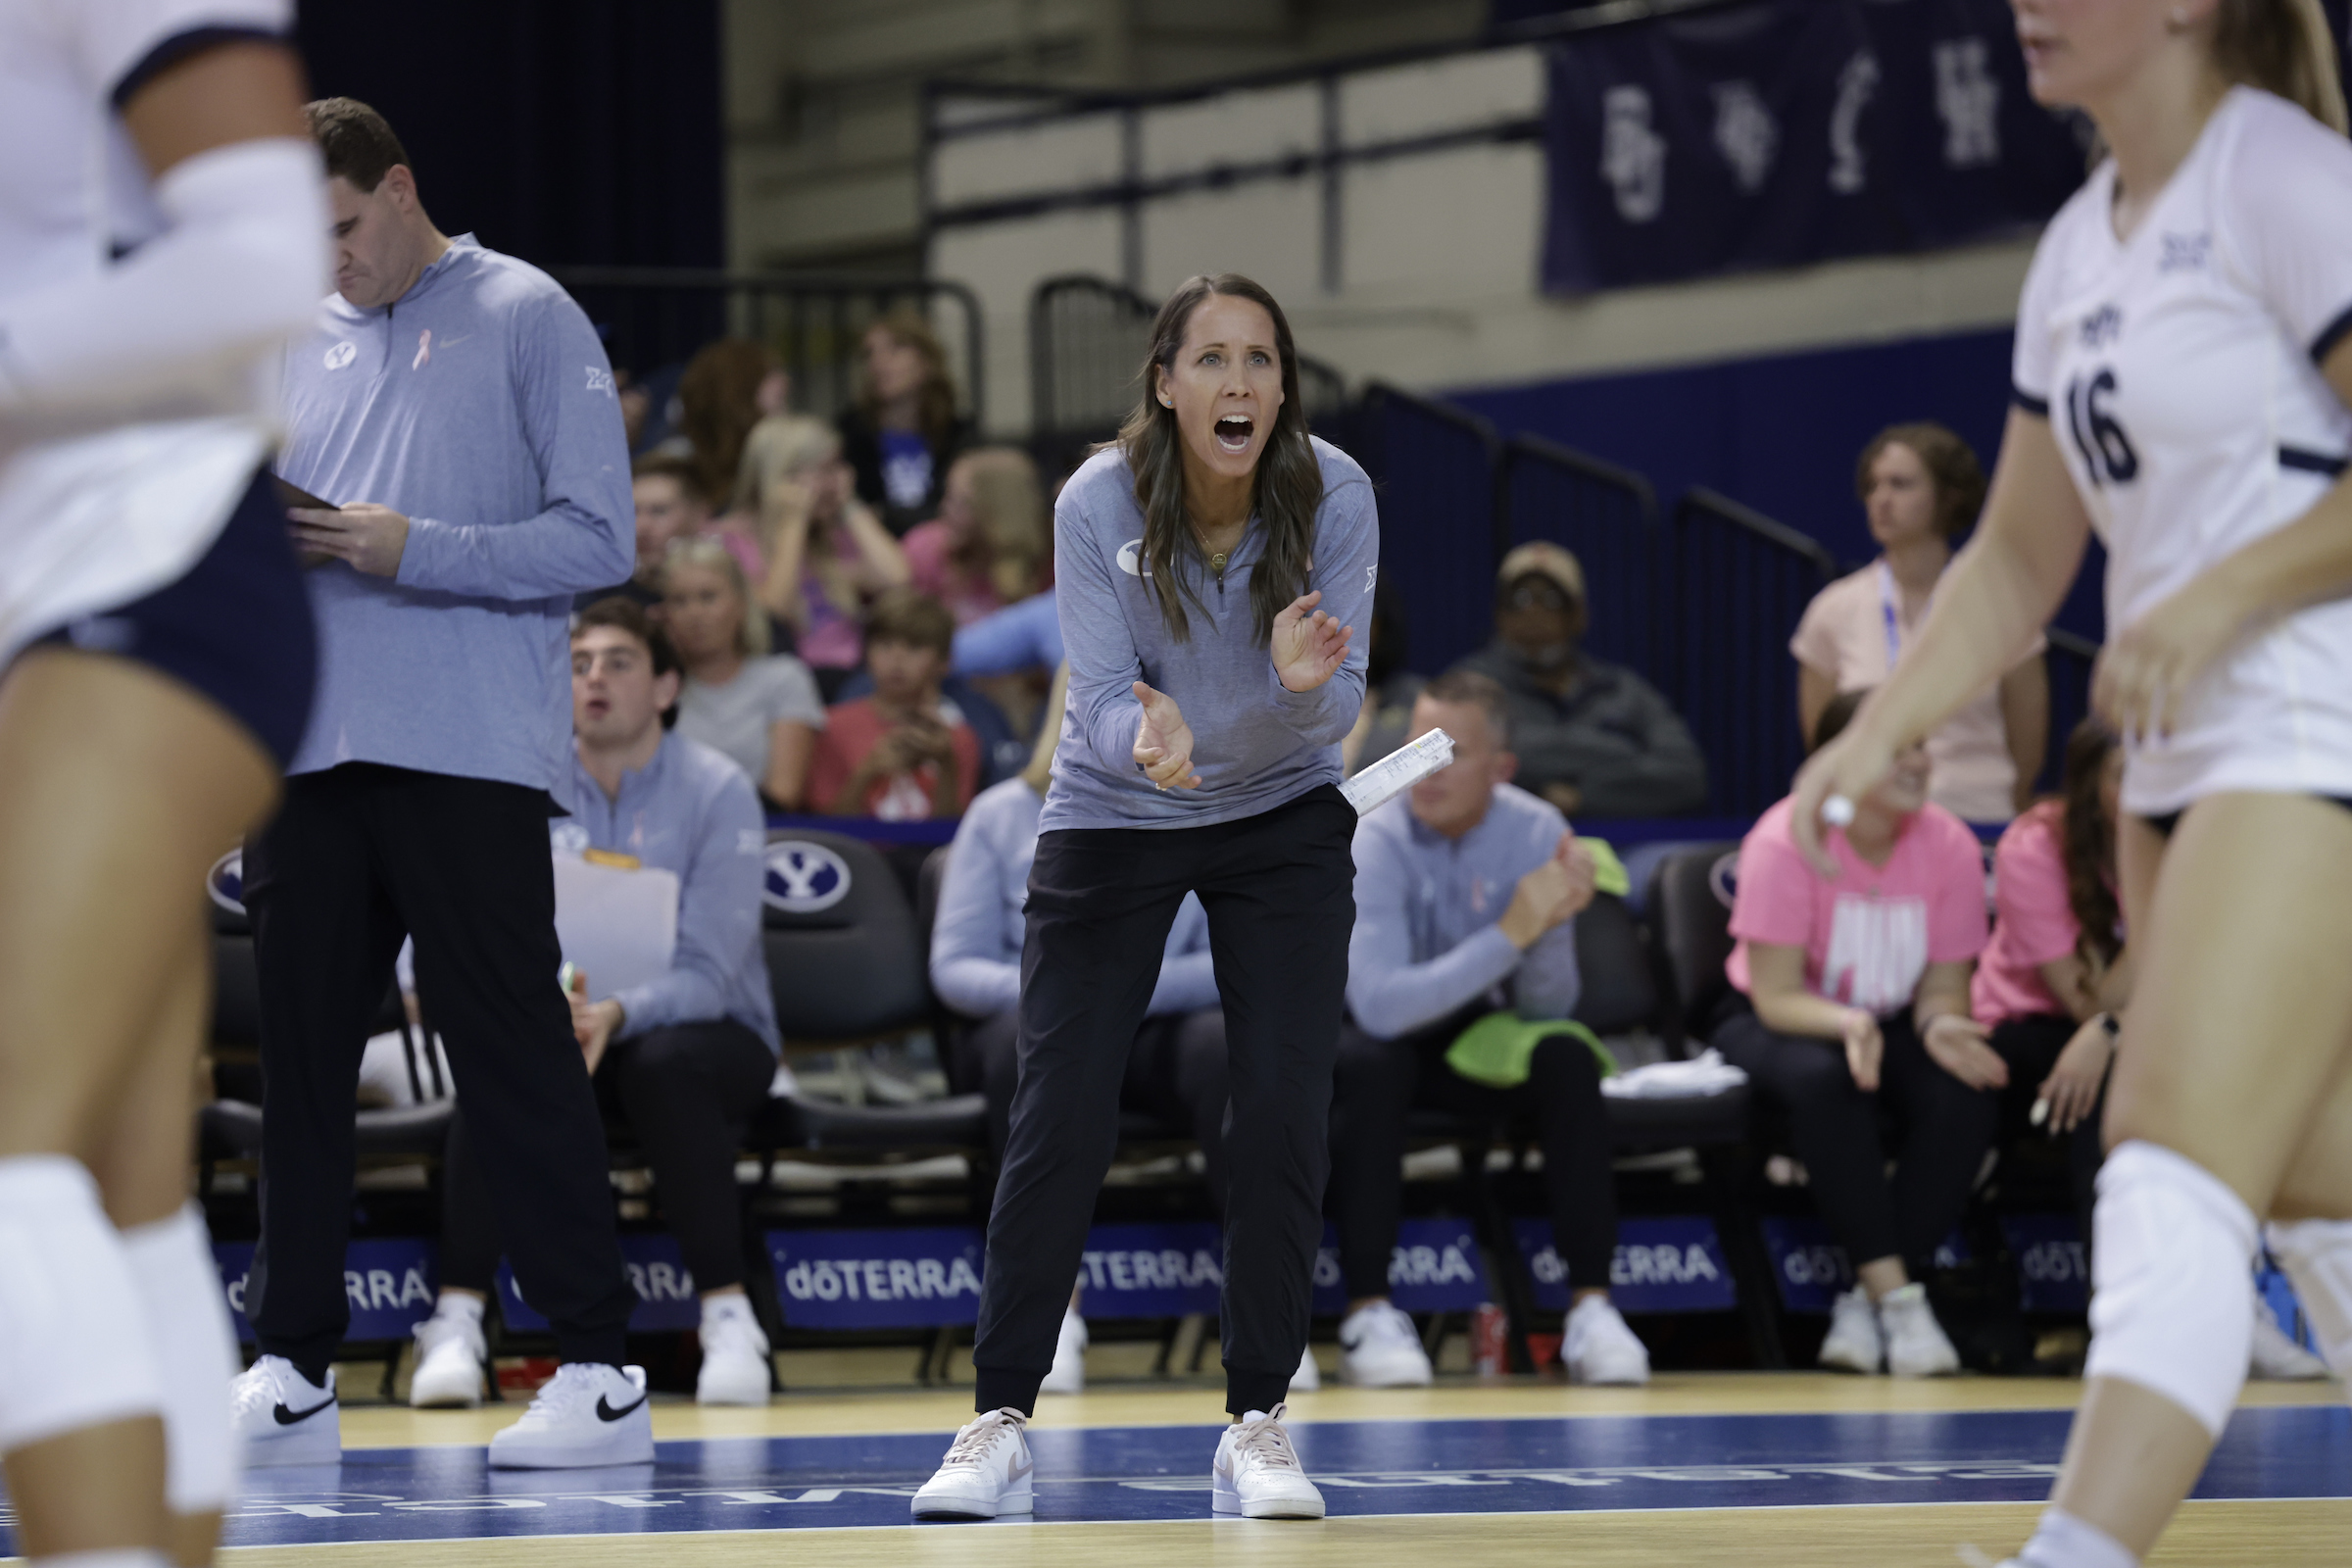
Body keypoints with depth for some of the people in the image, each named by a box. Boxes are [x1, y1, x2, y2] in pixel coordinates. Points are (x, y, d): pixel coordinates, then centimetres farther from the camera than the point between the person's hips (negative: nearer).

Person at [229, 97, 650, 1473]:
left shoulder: (527, 319, -1)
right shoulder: (303, 348, 17)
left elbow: (598, 540, -8)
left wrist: (416, 552, -16)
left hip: (469, 763, -6)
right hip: (306, 758, 6)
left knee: (515, 1057, -6)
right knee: (301, 1057, 6)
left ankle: (601, 1371, -2)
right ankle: (296, 1372, 12)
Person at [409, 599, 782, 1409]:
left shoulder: (717, 791, -9)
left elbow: (707, 972, -18)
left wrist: (617, 1014, -37)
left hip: (709, 1031, -2)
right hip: (564, 1023, 2)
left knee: (662, 1063, -38)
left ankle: (729, 1317, -30)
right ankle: (456, 1320, -32)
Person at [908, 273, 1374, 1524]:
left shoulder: (1334, 498, -19)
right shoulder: (1098, 505, -22)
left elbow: (1336, 704, -18)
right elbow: (1103, 698, -22)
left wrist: (1303, 683, -41)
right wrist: (1148, 740, -45)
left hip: (1282, 821, 1)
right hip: (1111, 822, -1)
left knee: (1281, 1119, -9)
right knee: (1060, 1121, -8)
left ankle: (1257, 1427, 2)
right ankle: (998, 1422, 1)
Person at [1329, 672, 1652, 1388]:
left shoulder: (1536, 832, -13)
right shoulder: (1376, 839, -24)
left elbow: (1547, 1007, -11)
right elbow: (1381, 1006, -36)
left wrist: (1552, 925, -32)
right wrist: (1512, 932, -39)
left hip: (1470, 1033, 3)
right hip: (1373, 1035, -3)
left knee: (1567, 1057, -25)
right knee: (1372, 1062, -36)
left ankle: (1590, 1308, -24)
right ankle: (1368, 1315, -31)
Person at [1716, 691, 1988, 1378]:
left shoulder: (1949, 845, -10)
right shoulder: (1785, 842, -21)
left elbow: (1943, 987, -5)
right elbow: (1777, 997, -21)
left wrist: (1939, 1024, -29)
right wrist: (1849, 1024, -41)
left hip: (1892, 1023, 3)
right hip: (1773, 1025, -3)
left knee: (1966, 1096, -28)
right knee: (1824, 1081, -38)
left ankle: (1864, 1305, -21)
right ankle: (1896, 1295, -34)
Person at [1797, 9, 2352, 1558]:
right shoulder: (2084, 244, 15)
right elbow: (2019, 565, 20)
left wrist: (2219, 600, -20)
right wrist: (1879, 735, 10)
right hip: (2184, 762, 9)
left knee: (2176, 1165, -19)